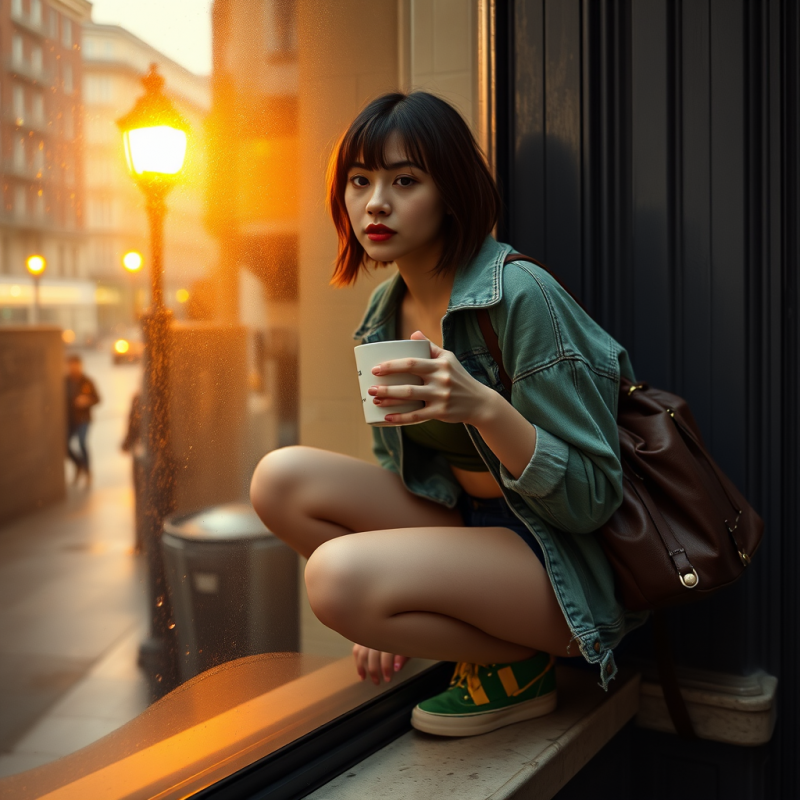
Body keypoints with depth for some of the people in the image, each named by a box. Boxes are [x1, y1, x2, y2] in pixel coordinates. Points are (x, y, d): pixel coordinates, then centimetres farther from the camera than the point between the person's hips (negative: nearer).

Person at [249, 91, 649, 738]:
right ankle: (461, 630, 2)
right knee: (281, 478, -8)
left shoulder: (522, 296, -19)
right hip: (463, 524, 8)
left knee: (336, 574, -29)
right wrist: (389, 615, 8)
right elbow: (399, 465, 16)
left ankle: (516, 664, -2)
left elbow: (591, 499, -19)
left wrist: (485, 407, -35)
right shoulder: (386, 310, 5)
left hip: (567, 563, -8)